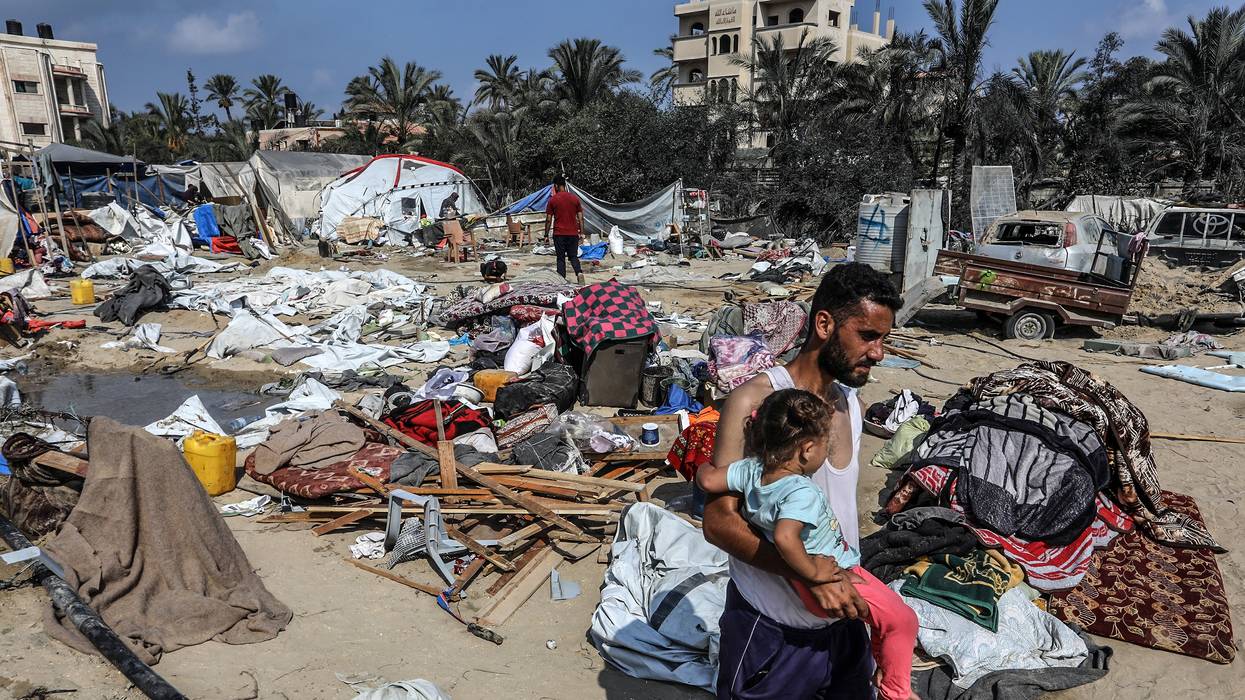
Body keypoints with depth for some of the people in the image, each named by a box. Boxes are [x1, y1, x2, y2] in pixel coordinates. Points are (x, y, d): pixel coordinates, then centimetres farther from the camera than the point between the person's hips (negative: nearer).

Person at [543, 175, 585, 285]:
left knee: (561, 258, 6)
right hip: (573, 233, 2)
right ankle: (579, 272, -14)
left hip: (559, 234, -2)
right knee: (573, 256, 11)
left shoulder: (552, 199, -4)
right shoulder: (575, 198, 4)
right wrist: (582, 232, 10)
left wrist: (546, 234, 5)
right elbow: (580, 218, 4)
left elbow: (548, 219, -3)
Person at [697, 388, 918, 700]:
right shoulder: (802, 493, -34)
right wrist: (812, 571, -33)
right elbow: (784, 537, -48)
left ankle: (883, 663, 49)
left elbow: (707, 479, -9)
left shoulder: (752, 469, -14)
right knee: (903, 619, 6)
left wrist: (706, 467, 13)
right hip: (832, 578, -9)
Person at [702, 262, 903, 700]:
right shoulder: (754, 401, -18)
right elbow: (719, 522, -21)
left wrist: (851, 580, 11)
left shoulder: (852, 405, 5)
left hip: (843, 621, 7)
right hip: (772, 631, -6)